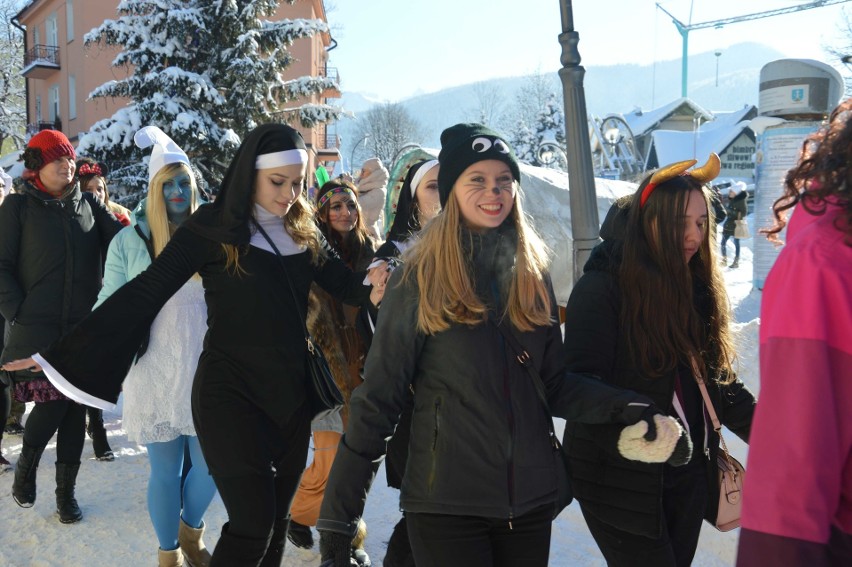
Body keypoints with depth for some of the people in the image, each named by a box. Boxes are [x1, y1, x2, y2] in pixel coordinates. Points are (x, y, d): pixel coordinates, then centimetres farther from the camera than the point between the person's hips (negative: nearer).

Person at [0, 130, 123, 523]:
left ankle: (66, 491, 19)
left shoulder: (87, 205, 11)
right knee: (52, 404, -7)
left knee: (76, 408, 5)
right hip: (37, 328, -3)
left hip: (84, 327, 3)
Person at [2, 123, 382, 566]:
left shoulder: (302, 234, 6)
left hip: (291, 393, 5)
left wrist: (375, 289, -16)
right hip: (230, 393, -5)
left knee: (276, 521, 13)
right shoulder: (213, 227, -9)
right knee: (252, 525, -6)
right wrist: (65, 352, -16)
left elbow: (342, 282, 8)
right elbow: (145, 291, -12)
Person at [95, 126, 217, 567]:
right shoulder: (130, 240, -2)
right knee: (165, 471, 7)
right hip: (155, 375, -2)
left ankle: (191, 531, 37)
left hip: (204, 373, 2)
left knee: (211, 464, 6)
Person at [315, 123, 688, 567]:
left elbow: (553, 384, 8)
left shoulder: (532, 275, 4)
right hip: (445, 504, -4)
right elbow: (376, 401, -9)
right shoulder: (418, 281, -9)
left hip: (532, 498, 4)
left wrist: (620, 406, -10)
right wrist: (337, 517, -11)